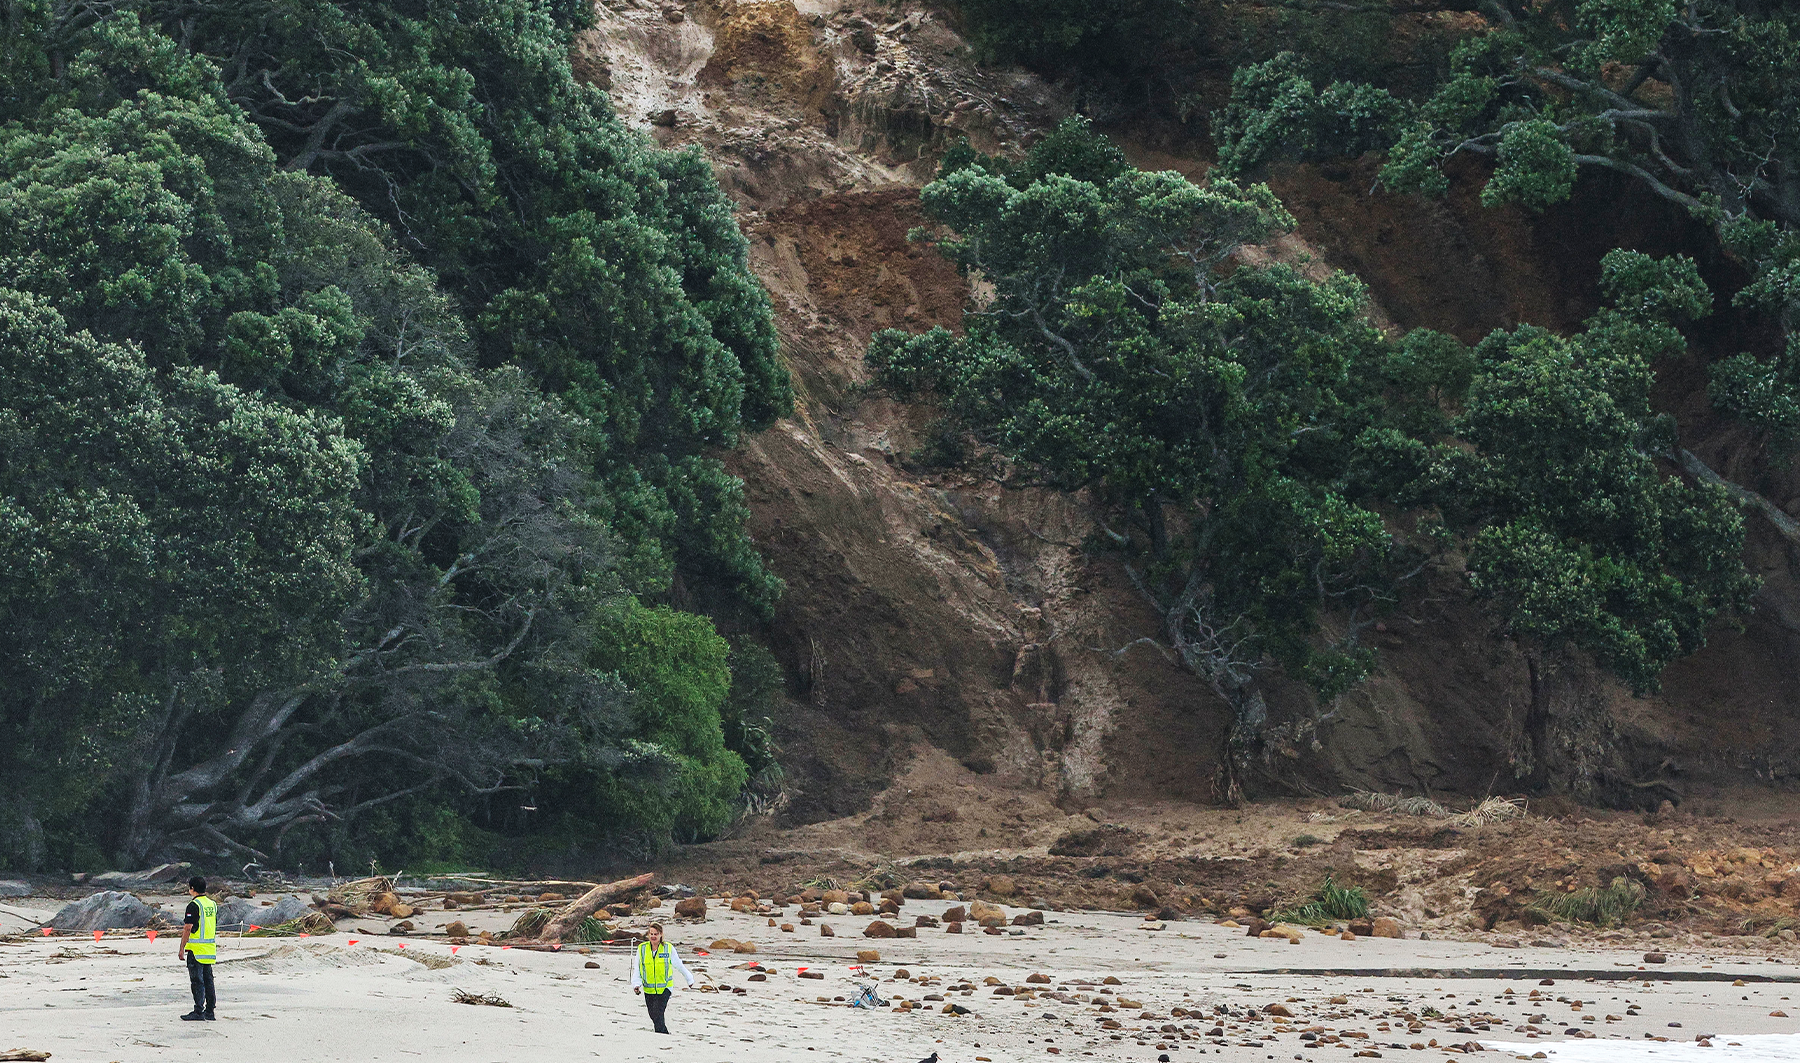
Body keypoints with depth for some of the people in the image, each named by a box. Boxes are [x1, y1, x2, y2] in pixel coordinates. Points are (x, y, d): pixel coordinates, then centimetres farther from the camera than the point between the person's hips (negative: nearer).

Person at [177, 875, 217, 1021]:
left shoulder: (194, 905, -12)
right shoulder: (212, 904, 12)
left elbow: (188, 929, -16)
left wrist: (182, 949, -11)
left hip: (196, 949, -8)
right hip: (210, 949, 8)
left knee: (197, 981, -6)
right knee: (208, 980, 10)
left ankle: (198, 1011, -8)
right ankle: (209, 1011, 12)